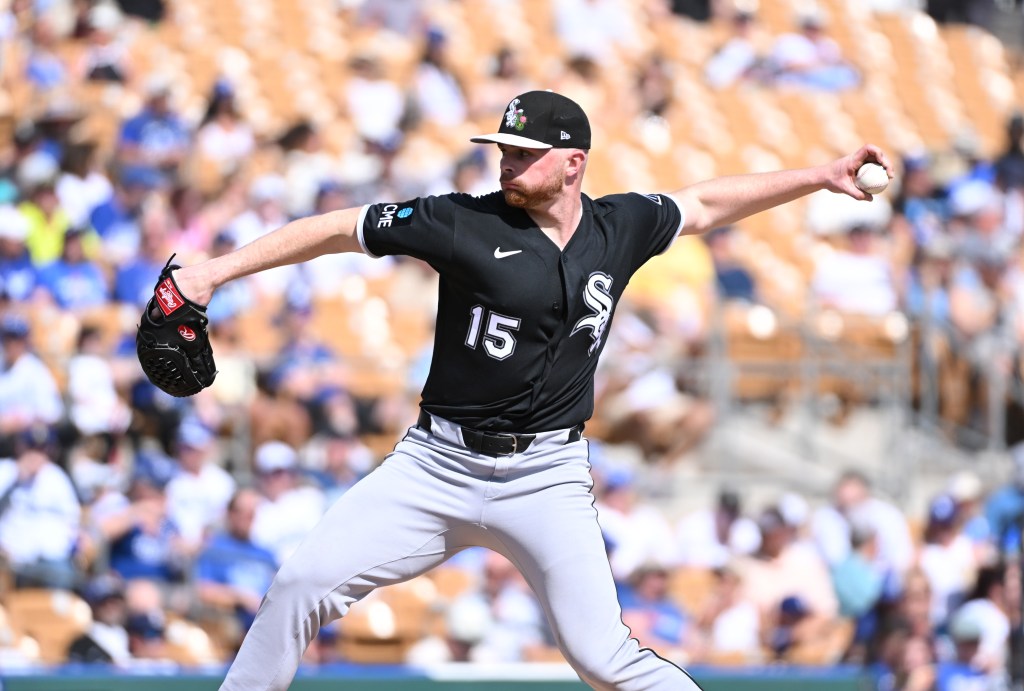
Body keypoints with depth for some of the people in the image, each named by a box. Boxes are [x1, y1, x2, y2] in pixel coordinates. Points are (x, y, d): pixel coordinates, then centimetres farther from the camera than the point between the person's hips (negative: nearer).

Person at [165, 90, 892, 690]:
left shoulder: (620, 228, 3)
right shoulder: (464, 223, -7)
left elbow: (707, 203, 20)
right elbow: (335, 230, -6)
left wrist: (824, 175, 19)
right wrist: (216, 270, -11)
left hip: (546, 479, 0)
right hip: (438, 465, 0)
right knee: (303, 582, -13)